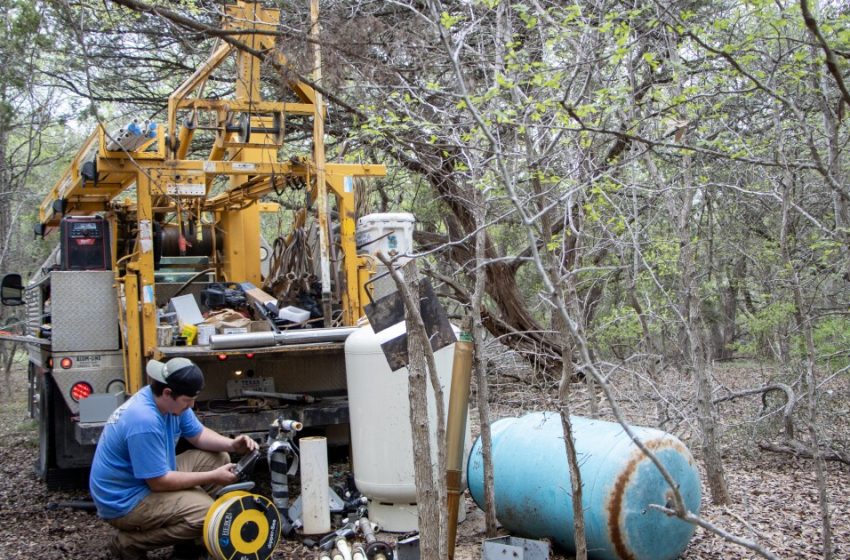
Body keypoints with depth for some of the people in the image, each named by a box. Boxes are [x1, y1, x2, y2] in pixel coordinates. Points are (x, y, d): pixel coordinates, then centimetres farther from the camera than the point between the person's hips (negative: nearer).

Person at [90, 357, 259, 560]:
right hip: (124, 501, -10)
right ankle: (128, 543, -7)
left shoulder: (170, 401, -3)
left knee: (218, 459, 7)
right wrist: (213, 477, -19)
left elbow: (199, 434, 12)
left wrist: (231, 444, -7)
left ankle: (187, 539, 10)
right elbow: (159, 482, -26)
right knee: (206, 512, -24)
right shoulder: (144, 422, -31)